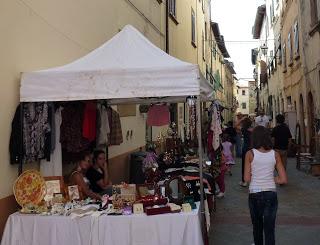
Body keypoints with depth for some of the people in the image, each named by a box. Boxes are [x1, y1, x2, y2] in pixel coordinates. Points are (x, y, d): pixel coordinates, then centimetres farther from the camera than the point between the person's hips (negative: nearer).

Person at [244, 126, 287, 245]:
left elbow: (247, 178, -9)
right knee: (269, 229, 6)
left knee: (257, 225, 22)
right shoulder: (275, 154, -4)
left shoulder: (250, 154, -10)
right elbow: (283, 179, -4)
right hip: (271, 194, 1)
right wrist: (270, 179, 8)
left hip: (255, 194, 0)